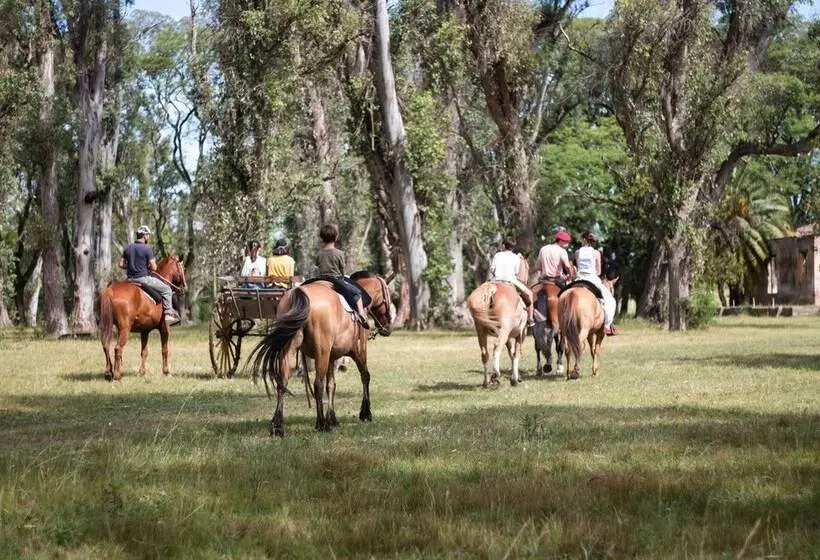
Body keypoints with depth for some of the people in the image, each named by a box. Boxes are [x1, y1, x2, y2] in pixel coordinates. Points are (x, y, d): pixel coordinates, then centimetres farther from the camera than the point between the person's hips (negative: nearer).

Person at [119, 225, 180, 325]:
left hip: (130, 279, 6)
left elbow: (121, 264, 8)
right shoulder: (147, 249, -13)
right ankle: (168, 314, 3)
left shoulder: (128, 248, 6)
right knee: (166, 289, 6)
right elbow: (153, 268, -13)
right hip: (143, 278, -6)